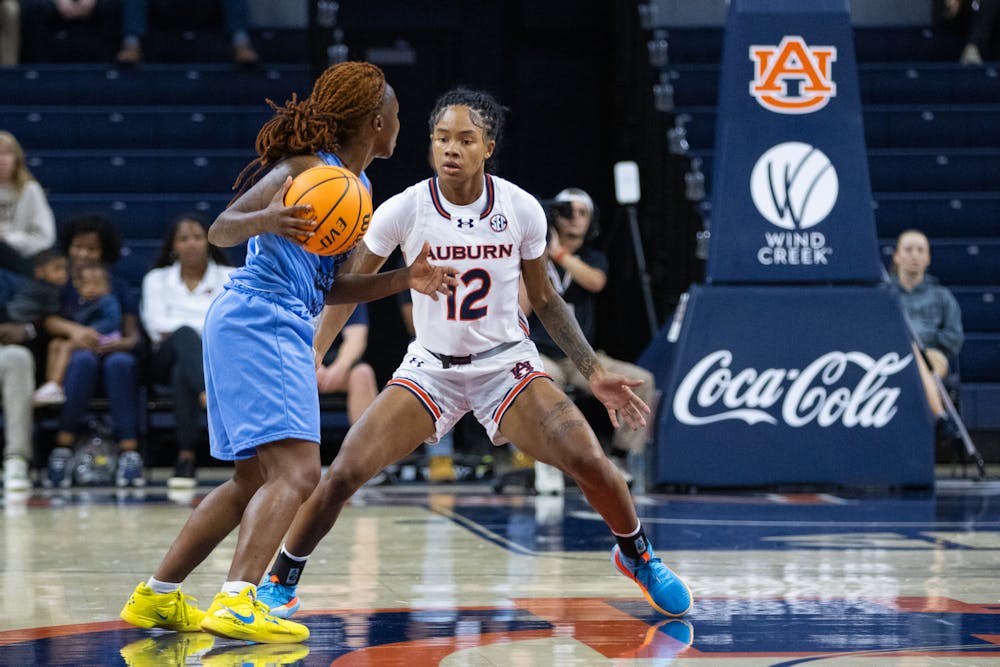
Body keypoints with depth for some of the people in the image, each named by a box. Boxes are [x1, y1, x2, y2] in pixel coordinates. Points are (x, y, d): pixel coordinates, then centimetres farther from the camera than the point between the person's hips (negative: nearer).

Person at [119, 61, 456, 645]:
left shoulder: (357, 185, 18)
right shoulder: (309, 170, -10)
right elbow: (220, 230, -15)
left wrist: (402, 281, 14)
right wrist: (267, 220, -35)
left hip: (282, 331, 10)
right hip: (258, 324, -10)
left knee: (254, 482, 17)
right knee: (297, 471, -20)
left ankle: (157, 596, 22)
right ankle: (238, 603, -31)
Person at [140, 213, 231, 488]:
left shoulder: (229, 278, 21)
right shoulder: (157, 279, 24)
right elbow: (156, 323, 7)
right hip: (168, 358, 0)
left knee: (182, 373, -38)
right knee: (185, 335, -38)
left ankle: (186, 458, -52)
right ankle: (209, 393, -64)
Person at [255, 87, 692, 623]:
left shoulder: (522, 210, -12)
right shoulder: (403, 211, -15)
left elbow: (544, 298, 3)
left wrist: (595, 373, 0)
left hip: (507, 366, 0)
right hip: (430, 368, 0)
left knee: (588, 461, -17)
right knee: (344, 472, -17)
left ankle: (637, 557, 14)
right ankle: (280, 583, 4)